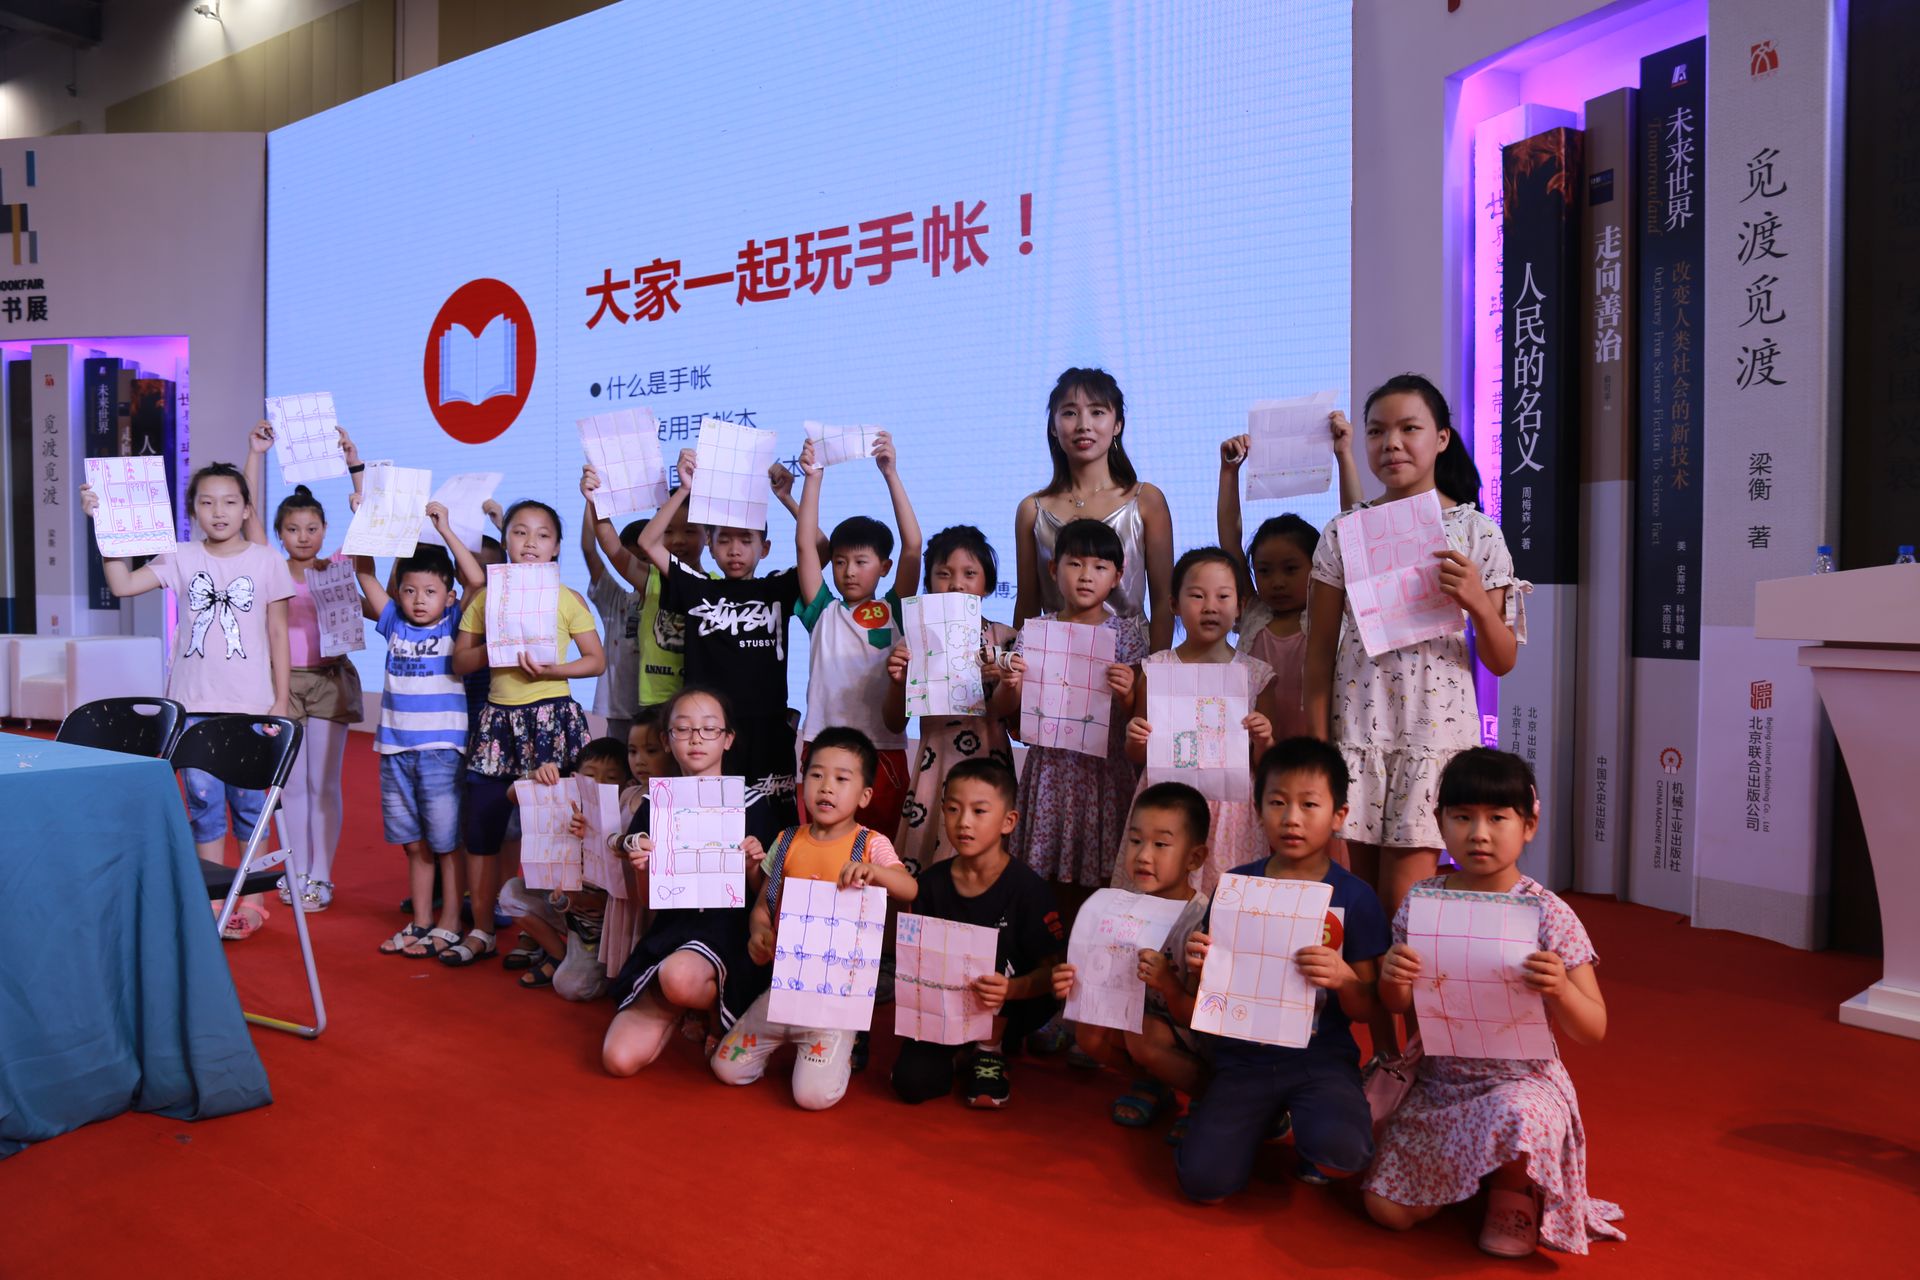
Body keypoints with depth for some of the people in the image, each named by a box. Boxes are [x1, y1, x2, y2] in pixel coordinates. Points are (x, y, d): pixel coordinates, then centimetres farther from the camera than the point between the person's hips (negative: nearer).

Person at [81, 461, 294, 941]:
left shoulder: (267, 562, -1)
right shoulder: (182, 559, 3)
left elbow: (278, 634, 2)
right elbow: (123, 584, -6)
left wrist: (281, 700, 0)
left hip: (252, 704, -2)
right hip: (194, 704, 2)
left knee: (248, 802, 6)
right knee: (204, 802, 8)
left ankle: (251, 902, 18)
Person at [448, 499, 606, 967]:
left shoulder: (568, 598, 1)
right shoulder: (485, 597, 7)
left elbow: (597, 659, -1)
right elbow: (459, 661, 6)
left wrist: (554, 669, -17)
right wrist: (492, 650, -12)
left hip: (552, 717, -3)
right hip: (498, 718, 3)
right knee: (480, 823, 5)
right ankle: (482, 931, 19)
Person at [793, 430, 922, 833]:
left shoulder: (894, 611, 5)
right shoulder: (824, 612, 10)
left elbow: (912, 547, -5)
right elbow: (805, 545, 3)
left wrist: (891, 474, -7)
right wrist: (813, 478, -2)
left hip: (883, 748, -1)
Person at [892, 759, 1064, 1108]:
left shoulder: (1026, 886, -14)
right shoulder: (932, 882, -3)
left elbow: (1050, 971, -16)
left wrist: (1009, 990, -36)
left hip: (1013, 1008, -2)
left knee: (995, 948, -30)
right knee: (911, 1082, -21)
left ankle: (990, 1050, -6)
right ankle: (962, 1048, 13)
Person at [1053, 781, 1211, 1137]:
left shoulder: (1200, 920, -22)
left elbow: (1194, 1018, -23)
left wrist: (1168, 983, -42)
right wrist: (1072, 985, -20)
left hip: (1195, 1043, -6)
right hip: (1135, 1018, 6)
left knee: (1144, 1034, -31)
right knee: (1088, 1031, -17)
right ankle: (1153, 1082, 9)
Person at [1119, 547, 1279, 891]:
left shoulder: (1257, 675, 2)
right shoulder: (1155, 669, 2)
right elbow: (1138, 757, 8)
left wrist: (1263, 742, -12)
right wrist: (1134, 739, -12)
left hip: (1229, 806, 0)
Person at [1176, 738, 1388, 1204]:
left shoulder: (1354, 898, -3)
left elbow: (1365, 1011, -1)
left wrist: (1345, 978, -22)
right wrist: (1198, 964, -13)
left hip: (1320, 1057, -2)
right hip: (1243, 1056, 2)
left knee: (1340, 1150, -31)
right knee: (1204, 1181, -14)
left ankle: (1304, 1130, 7)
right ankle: (1263, 1119, 17)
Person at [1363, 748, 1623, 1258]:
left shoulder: (1548, 914, -11)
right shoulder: (1421, 900, -2)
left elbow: (1593, 1031, -9)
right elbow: (1397, 1005, 5)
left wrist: (1560, 990, -32)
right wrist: (1391, 978, -19)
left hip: (1520, 1081, -3)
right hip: (1438, 1081, 4)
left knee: (1518, 1119, -39)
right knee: (1387, 1209, -5)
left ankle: (1513, 1189, -1)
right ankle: (1473, 1174, 27)